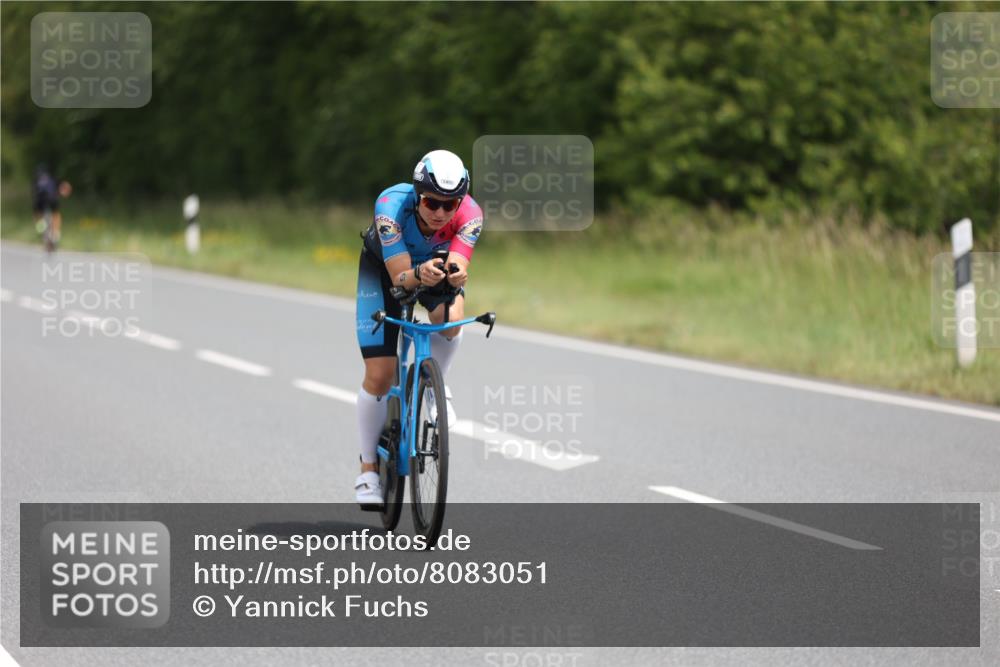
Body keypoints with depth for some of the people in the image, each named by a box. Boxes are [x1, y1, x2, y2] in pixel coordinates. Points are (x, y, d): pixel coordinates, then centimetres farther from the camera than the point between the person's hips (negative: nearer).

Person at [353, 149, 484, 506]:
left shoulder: (470, 213, -34)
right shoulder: (391, 206, -39)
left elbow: (458, 265, -43)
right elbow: (400, 278, -41)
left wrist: (456, 275, -66)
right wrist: (419, 275, -63)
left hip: (437, 263, 2)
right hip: (383, 266, -2)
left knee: (450, 316, -34)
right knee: (379, 374, -8)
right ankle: (368, 468, 8)